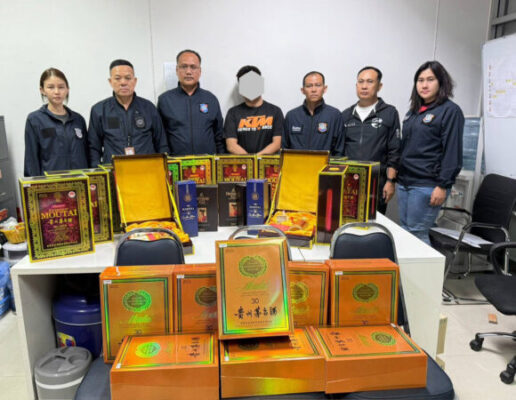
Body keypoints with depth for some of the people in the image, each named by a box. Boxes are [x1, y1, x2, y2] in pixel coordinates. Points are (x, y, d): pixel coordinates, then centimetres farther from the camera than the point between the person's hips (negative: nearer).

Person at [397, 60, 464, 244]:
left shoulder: (450, 111, -6)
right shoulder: (413, 111, 16)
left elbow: (452, 151, -12)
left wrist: (443, 186, -17)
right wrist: (395, 177, 18)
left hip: (426, 186, -7)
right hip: (404, 182, 7)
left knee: (417, 235, -5)